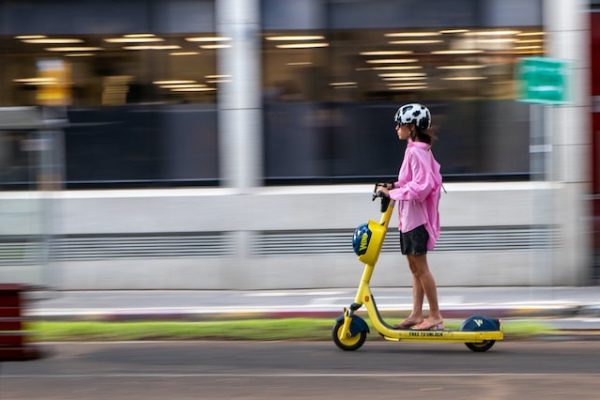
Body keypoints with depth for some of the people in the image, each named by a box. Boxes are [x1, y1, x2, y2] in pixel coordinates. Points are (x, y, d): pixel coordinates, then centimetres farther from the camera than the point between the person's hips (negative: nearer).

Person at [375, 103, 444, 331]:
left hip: (416, 217, -10)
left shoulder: (416, 152, -18)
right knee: (415, 268, 11)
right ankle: (417, 315, 15)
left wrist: (392, 192, -18)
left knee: (420, 267, -5)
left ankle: (435, 316, 0)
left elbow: (419, 188, -24)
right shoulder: (418, 150, 13)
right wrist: (395, 187, 7)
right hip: (409, 217, 10)